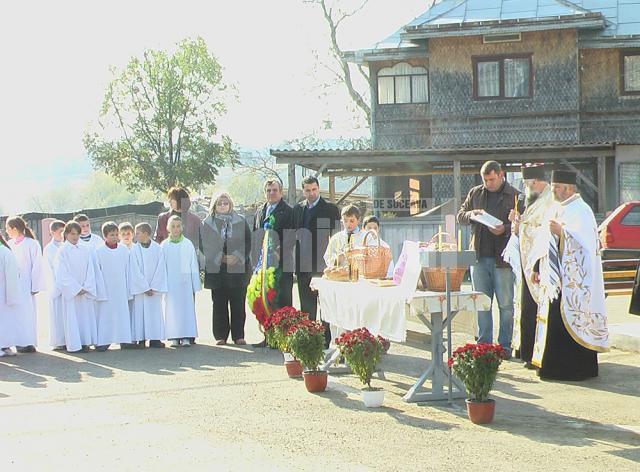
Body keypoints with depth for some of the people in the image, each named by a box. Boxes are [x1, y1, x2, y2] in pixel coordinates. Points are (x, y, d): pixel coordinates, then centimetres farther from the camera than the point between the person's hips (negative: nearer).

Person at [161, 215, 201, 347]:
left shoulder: (188, 245, 3)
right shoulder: (164, 246, 4)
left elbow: (194, 266, 5)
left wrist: (195, 287, 2)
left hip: (185, 283, 0)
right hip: (170, 284, 0)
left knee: (187, 309, -3)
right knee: (172, 310, 0)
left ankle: (186, 337, 0)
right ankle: (174, 338, 4)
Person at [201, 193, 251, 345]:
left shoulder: (241, 222, 8)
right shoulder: (207, 224, 7)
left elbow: (248, 242, 5)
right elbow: (204, 245, 1)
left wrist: (237, 257, -10)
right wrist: (220, 257, -11)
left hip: (238, 267, 0)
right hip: (216, 269, 0)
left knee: (238, 303, 1)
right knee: (219, 304, 2)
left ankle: (238, 335, 7)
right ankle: (220, 336, 7)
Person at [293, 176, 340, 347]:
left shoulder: (331, 209, -1)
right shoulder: (298, 208, 13)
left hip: (323, 263, -5)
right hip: (303, 265, 5)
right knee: (306, 306, 8)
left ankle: (324, 339, 2)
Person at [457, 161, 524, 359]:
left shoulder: (515, 196, 0)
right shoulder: (475, 193, 12)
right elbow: (460, 216, 17)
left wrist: (505, 229, -19)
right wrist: (471, 214, -5)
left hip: (503, 258, -4)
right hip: (479, 256, 4)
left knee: (506, 305, 1)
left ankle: (505, 346, 10)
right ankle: (483, 344, 16)